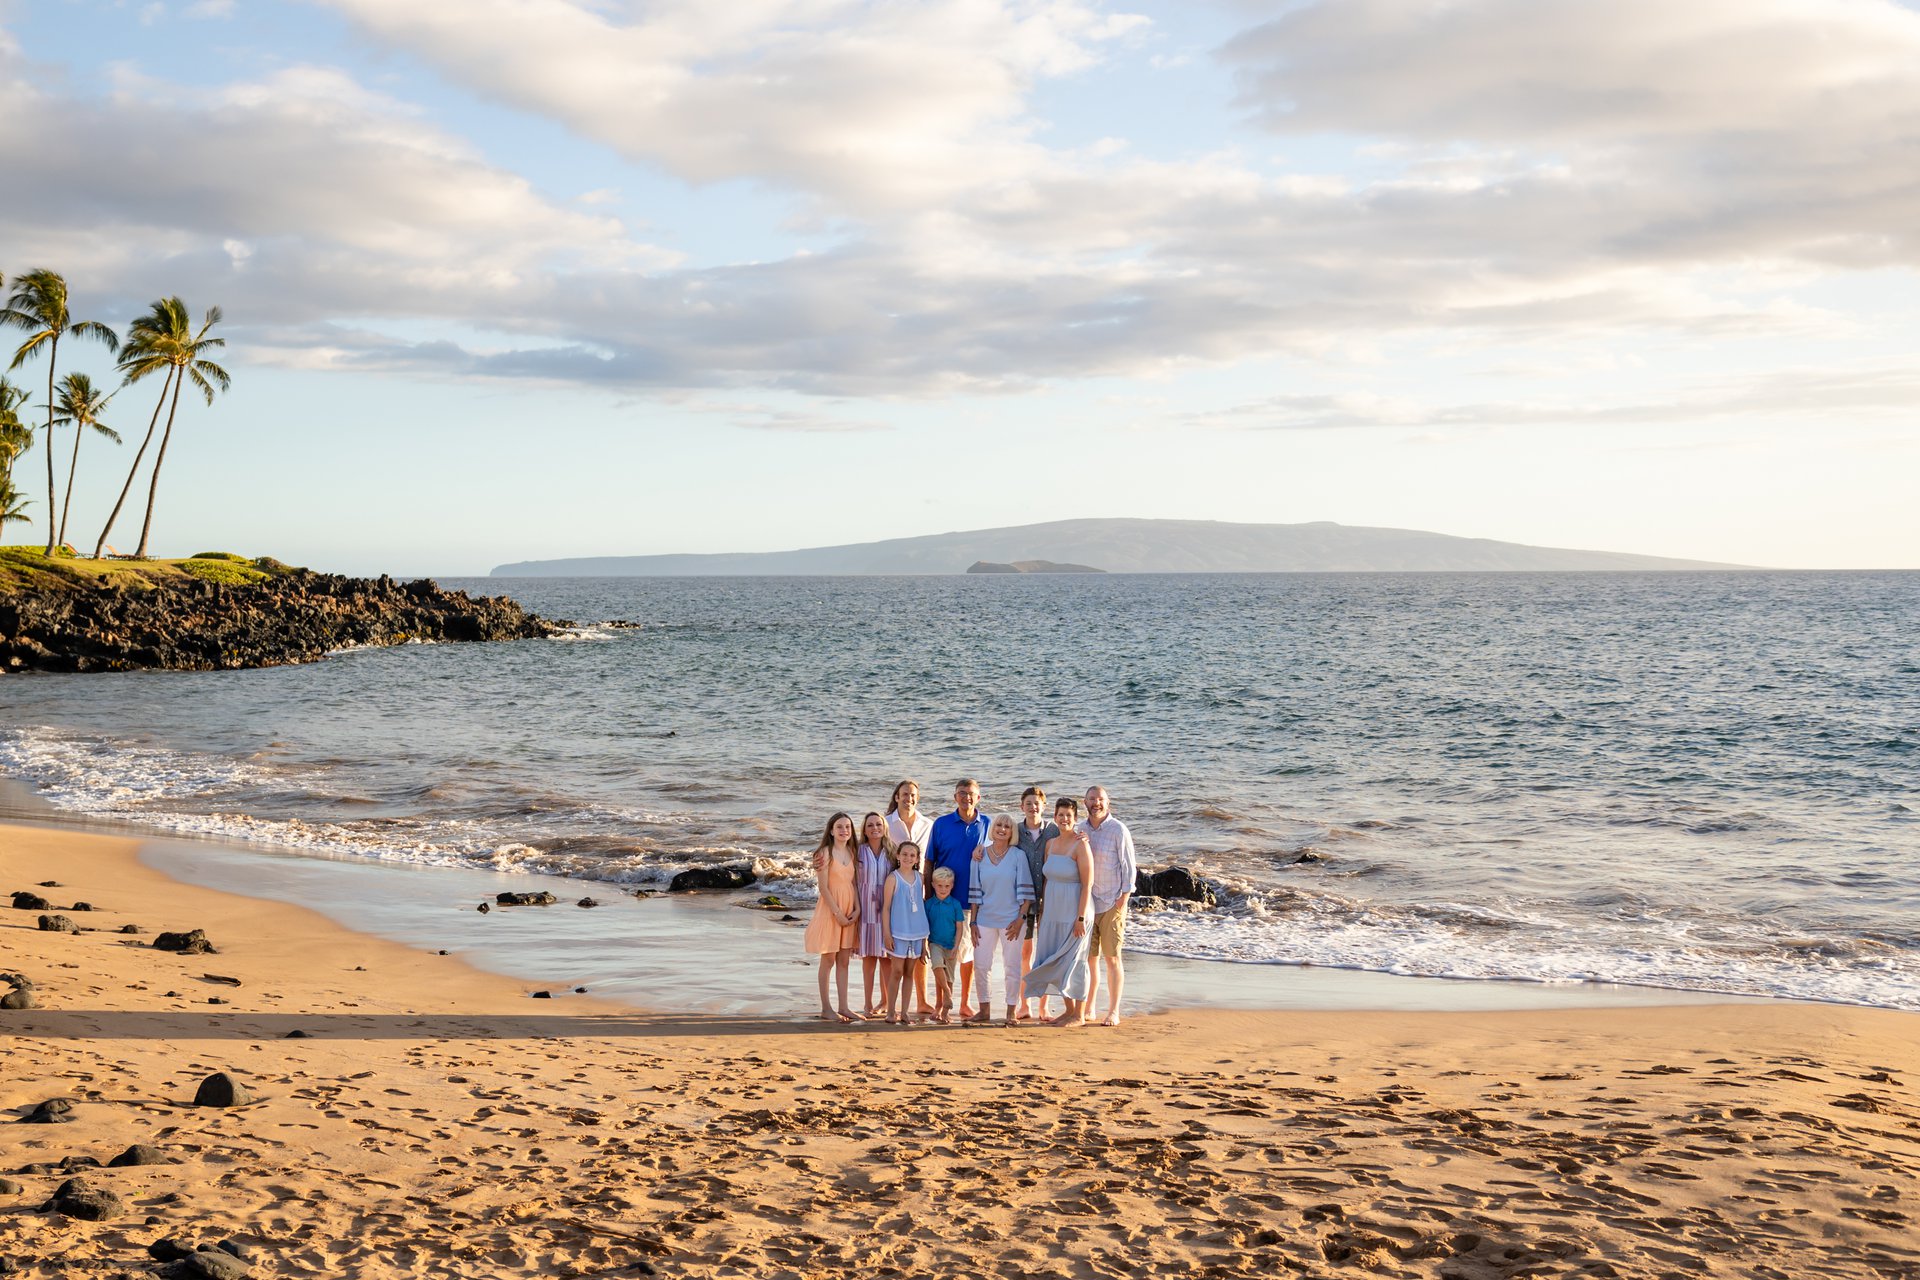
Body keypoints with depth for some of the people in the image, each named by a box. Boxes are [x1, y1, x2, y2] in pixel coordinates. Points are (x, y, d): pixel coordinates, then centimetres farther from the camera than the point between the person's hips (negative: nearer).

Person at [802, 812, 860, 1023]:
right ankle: (826, 1008, 6)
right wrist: (838, 913, -16)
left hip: (849, 911, 6)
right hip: (830, 909, -6)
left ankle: (843, 1007, 12)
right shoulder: (826, 852, -9)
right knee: (828, 960, 1)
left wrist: (857, 909, -3)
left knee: (844, 960, 8)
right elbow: (823, 887, -13)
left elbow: (853, 883, 10)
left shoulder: (851, 853, 10)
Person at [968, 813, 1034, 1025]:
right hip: (985, 919, 3)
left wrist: (1020, 919, -11)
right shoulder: (980, 855, 6)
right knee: (980, 965, 2)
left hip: (1011, 919, -3)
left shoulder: (1018, 856, -1)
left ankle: (1011, 1013, 9)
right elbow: (975, 892, 8)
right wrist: (973, 922, 4)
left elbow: (1025, 890, -3)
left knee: (1012, 966, 1)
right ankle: (984, 1010, 13)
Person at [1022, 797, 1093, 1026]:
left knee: (1073, 961, -1)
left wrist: (1081, 917, -19)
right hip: (1053, 910, 7)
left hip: (1073, 911, -7)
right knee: (1055, 961, 10)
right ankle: (1069, 1009, 23)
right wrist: (1042, 911, 13)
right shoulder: (1050, 844, 9)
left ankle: (1079, 1015, 8)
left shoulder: (1080, 845, -12)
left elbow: (1087, 885, -15)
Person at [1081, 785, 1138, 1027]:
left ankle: (1113, 1013, 1)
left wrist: (1124, 898, -10)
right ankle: (1088, 1009, 16)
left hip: (1112, 903, -4)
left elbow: (1129, 865, -5)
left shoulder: (1118, 830, -5)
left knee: (1112, 958, -3)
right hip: (1087, 903, 4)